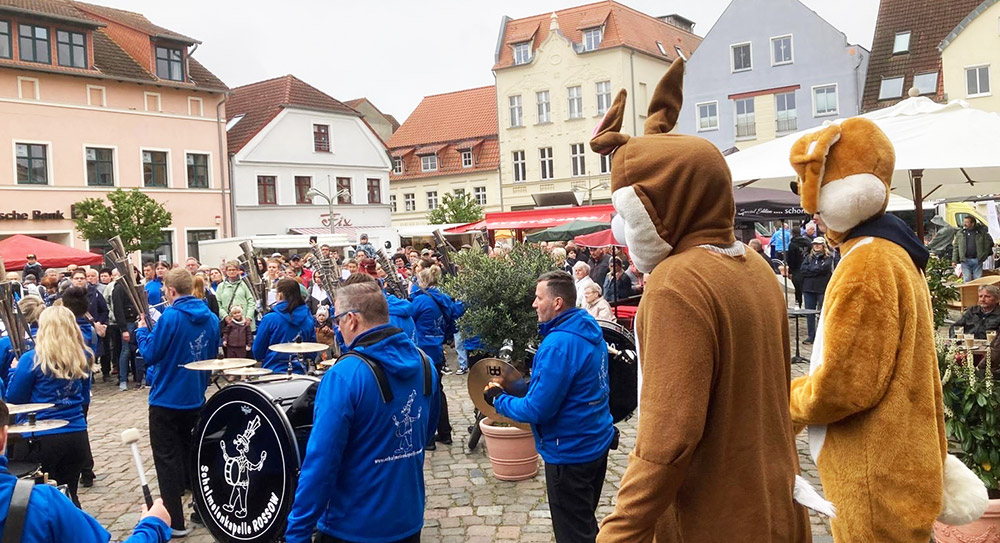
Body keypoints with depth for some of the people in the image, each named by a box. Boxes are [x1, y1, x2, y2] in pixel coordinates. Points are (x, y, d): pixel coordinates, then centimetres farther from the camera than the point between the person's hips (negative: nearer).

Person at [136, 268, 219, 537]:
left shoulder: (170, 317, -20)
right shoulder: (210, 318, 1)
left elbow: (150, 355, -14)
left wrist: (142, 330, 1)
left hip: (167, 400, -7)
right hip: (195, 398, 7)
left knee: (167, 459, 2)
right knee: (189, 452, 25)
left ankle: (175, 522, 4)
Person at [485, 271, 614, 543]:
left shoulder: (559, 344, -26)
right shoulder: (590, 331, 3)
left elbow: (537, 410, -24)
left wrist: (499, 400, -8)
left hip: (570, 452, -9)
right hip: (596, 442, 9)